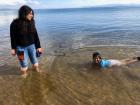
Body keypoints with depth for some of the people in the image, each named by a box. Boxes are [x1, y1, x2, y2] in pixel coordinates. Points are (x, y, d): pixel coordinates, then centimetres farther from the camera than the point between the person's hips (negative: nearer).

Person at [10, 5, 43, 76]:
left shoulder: (31, 22, -4)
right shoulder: (15, 23, -14)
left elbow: (35, 35, 1)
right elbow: (13, 37, -6)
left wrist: (38, 46, 1)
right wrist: (13, 48, -3)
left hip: (31, 45, 3)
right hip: (21, 47, -3)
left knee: (34, 60, 15)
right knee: (24, 63, 10)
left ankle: (38, 72, 37)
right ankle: (24, 75, 34)